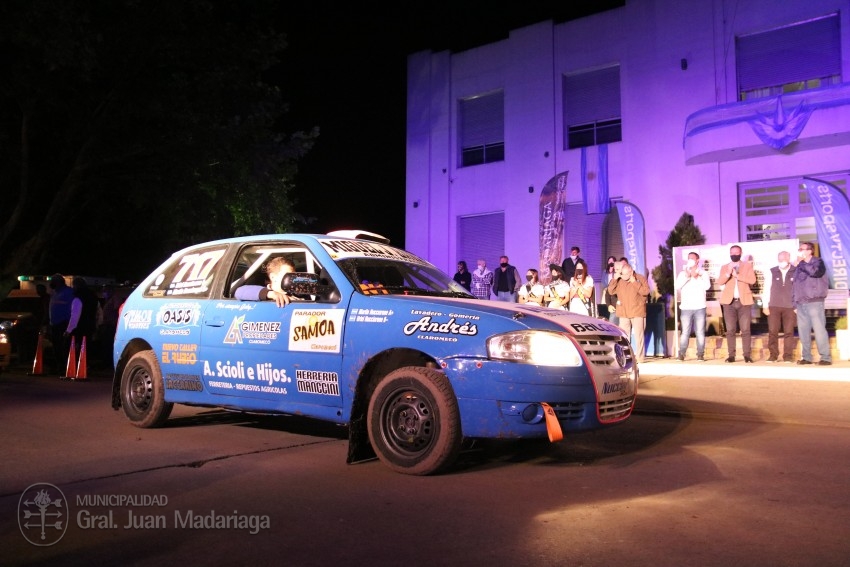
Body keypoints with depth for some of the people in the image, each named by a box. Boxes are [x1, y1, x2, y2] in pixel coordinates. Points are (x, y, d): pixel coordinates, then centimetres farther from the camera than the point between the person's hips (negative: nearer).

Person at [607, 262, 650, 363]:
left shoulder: (640, 278, -2)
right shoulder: (619, 281, 10)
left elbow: (646, 291, -14)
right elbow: (611, 291, 5)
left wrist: (634, 282, -17)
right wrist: (615, 279, -5)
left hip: (637, 313, -4)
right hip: (623, 313, 4)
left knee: (638, 335, -3)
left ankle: (639, 357, 1)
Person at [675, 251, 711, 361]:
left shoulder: (703, 273, 8)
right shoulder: (683, 273, 11)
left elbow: (707, 286, -7)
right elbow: (677, 286, -4)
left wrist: (696, 277, -13)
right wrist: (687, 277, -13)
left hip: (700, 307, 0)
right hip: (686, 307, 0)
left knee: (700, 332, -2)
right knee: (685, 332, -3)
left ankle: (700, 355, 4)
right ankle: (681, 354, 1)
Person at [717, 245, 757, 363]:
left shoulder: (748, 265, 9)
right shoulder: (725, 267, 13)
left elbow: (752, 280, -6)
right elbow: (719, 282, -2)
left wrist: (737, 275, -15)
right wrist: (728, 273, -17)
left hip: (744, 301, -1)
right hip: (729, 302, 1)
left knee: (745, 330, -4)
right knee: (730, 330, -1)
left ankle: (747, 355, -1)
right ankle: (731, 355, 1)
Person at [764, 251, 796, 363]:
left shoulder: (796, 271, 0)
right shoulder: (772, 271, 6)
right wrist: (765, 306, 3)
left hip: (790, 307, -1)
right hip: (774, 306, 2)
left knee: (788, 332, 1)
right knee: (772, 331, -1)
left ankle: (788, 356, 8)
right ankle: (773, 355, 5)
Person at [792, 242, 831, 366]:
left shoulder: (818, 261, 2)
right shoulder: (800, 266, 18)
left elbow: (816, 272, -22)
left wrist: (802, 263, -10)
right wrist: (794, 302, 13)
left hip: (814, 302, -6)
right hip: (801, 303, 6)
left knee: (819, 329, -10)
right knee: (803, 331, 5)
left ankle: (826, 357, -6)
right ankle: (807, 357, 11)